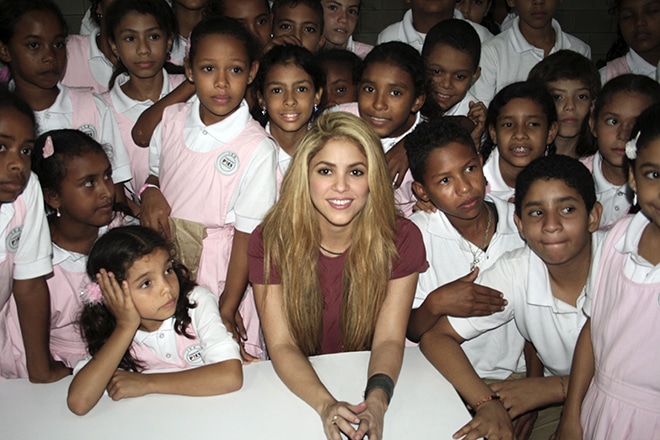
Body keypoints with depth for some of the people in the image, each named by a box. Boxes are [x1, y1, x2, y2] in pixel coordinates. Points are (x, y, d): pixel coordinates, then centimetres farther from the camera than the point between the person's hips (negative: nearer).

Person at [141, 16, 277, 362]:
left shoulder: (258, 148, -17)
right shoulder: (172, 119, -2)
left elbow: (247, 236, -14)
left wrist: (227, 308, -12)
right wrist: (150, 192, -7)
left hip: (217, 270, -4)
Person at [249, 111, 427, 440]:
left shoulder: (401, 240, -10)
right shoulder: (270, 242, -12)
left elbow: (389, 340, -12)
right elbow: (281, 345, -14)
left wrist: (376, 400, -31)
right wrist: (326, 405, -29)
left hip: (366, 378, 0)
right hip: (297, 386, 0)